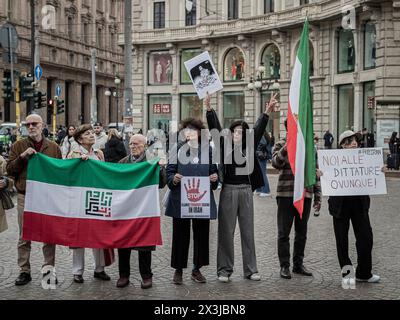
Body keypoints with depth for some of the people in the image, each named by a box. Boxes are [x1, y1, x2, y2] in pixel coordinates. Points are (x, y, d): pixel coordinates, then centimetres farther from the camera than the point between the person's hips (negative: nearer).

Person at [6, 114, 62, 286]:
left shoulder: (53, 147, 6)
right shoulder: (18, 146, 4)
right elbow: (9, 170, 0)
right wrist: (22, 156, -15)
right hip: (25, 197, 0)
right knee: (24, 237, 5)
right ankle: (24, 271, 14)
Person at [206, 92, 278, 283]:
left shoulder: (249, 147, 8)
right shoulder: (224, 146, 3)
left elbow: (259, 129, -1)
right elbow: (215, 127, -5)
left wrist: (267, 112, -12)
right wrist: (209, 108, -16)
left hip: (246, 191, 2)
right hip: (228, 190, -2)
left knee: (248, 231, 7)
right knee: (226, 231, 2)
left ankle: (250, 269, 14)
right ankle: (224, 270, 9)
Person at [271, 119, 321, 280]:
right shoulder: (281, 145, 1)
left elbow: (315, 172, 13)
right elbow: (275, 163, -18)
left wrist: (318, 197, 10)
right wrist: (285, 149, -35)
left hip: (305, 195, 4)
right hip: (286, 195, -4)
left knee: (301, 232, 11)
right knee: (284, 233, 2)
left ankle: (298, 264, 22)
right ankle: (284, 266, 10)